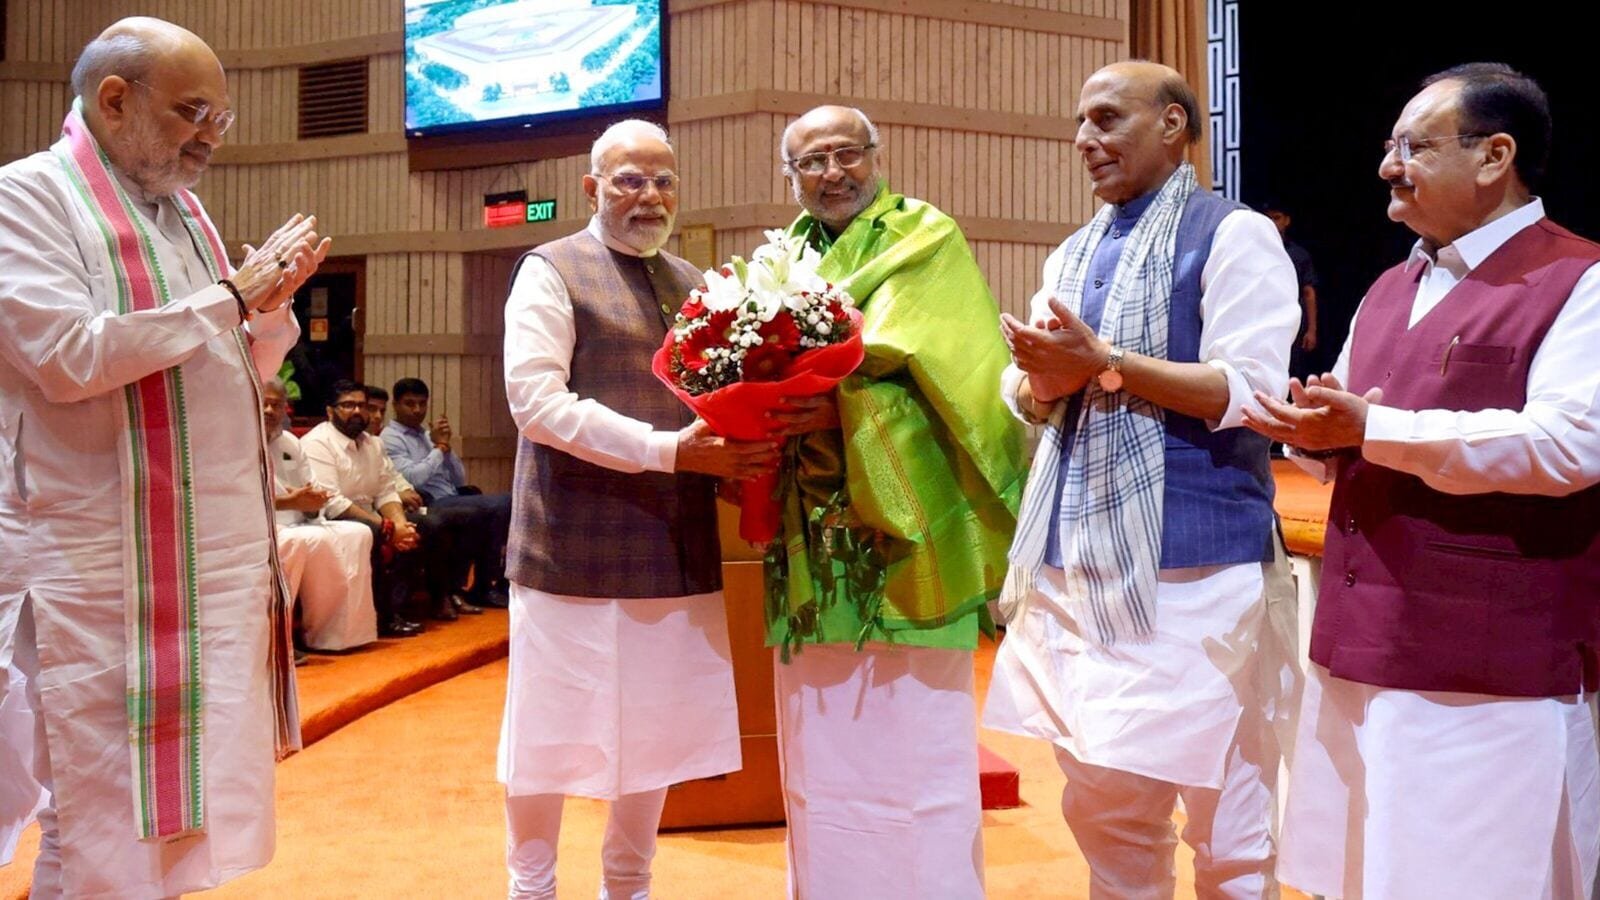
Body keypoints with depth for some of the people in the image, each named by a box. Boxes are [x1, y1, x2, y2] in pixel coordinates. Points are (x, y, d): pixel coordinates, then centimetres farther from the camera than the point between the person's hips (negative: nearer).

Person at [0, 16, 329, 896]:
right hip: (101, 568, -7)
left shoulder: (184, 210, 15)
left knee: (184, 798, 14)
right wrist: (229, 296, -12)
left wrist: (273, 301, 0)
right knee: (99, 822, 2)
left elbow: (244, 369, 20)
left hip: (223, 553, 7)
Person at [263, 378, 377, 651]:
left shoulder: (290, 443, 19)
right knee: (316, 542, -31)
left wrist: (313, 500, -6)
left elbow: (311, 495, 19)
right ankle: (320, 632, -20)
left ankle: (342, 631, -10)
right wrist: (289, 502, -23)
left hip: (294, 528, 8)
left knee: (357, 534, -8)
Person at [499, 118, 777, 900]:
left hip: (678, 548, 6)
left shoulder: (693, 285, 16)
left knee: (660, 727, 14)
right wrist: (666, 450, -22)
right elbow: (535, 400, -15)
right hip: (576, 547, -5)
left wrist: (736, 449, -9)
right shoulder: (552, 271, -3)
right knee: (551, 731, 6)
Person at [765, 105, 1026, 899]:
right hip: (813, 545, 5)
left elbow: (934, 371, -11)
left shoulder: (927, 238, 2)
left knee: (910, 742, -1)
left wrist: (844, 408, -24)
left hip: (900, 541, -5)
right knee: (820, 749, 11)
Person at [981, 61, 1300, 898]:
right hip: (1080, 557, 7)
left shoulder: (1233, 234, -4)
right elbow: (1027, 393, 15)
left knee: (1226, 820, 4)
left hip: (1194, 563, -6)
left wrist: (1102, 363, -19)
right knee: (1101, 808, 16)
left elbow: (1251, 390, -14)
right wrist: (1045, 380, -8)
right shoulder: (1072, 256, 17)